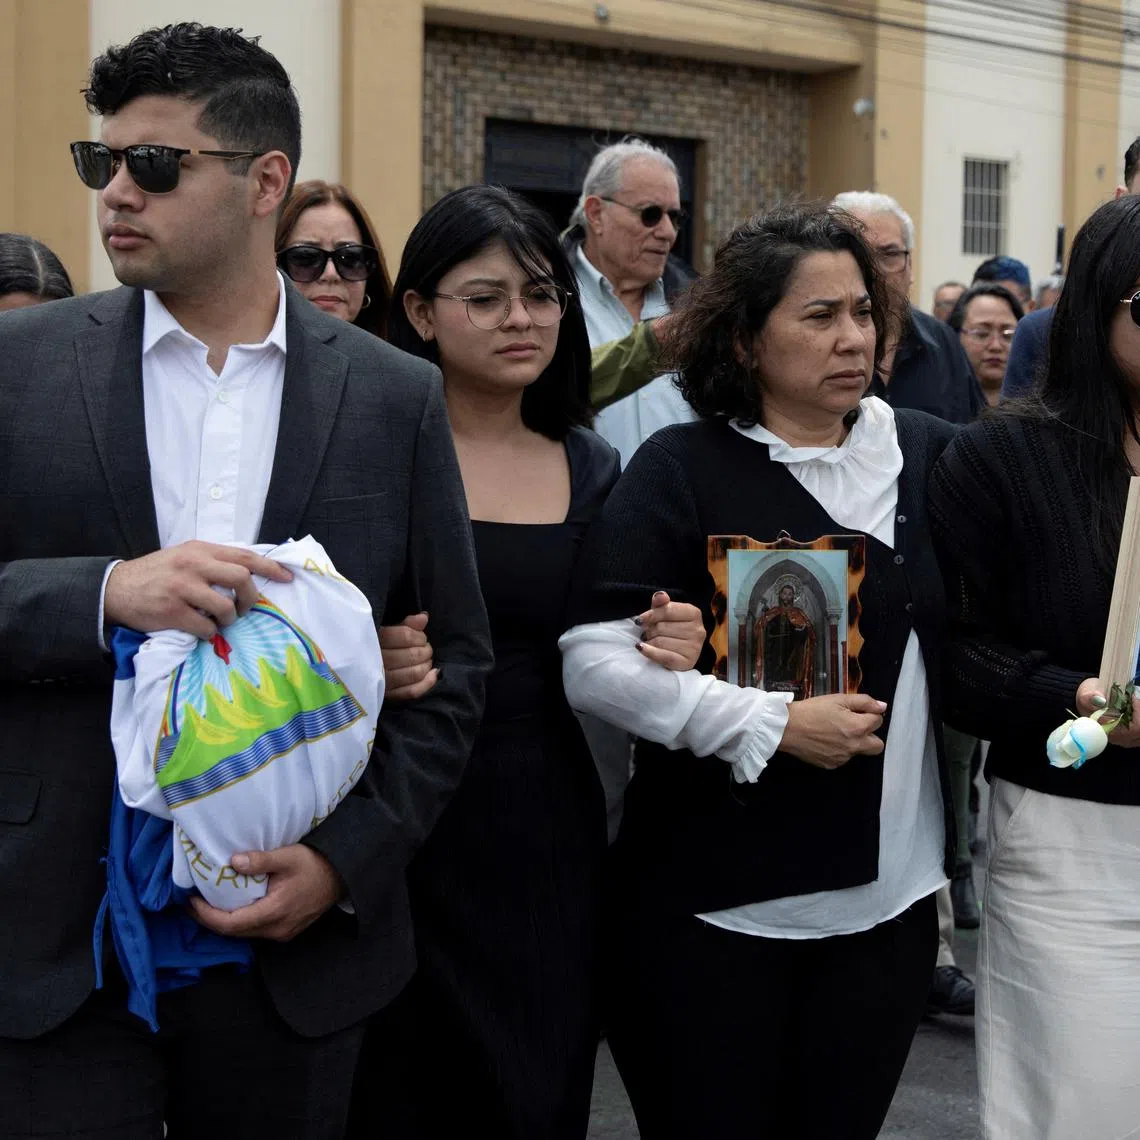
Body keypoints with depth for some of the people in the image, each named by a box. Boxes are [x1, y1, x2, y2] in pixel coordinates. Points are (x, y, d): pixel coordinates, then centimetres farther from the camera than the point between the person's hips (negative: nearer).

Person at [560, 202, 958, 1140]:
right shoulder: (683, 470, -7)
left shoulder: (927, 453, 4)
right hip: (715, 904, -3)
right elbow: (594, 661, -15)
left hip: (888, 896, 4)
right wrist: (773, 724, -18)